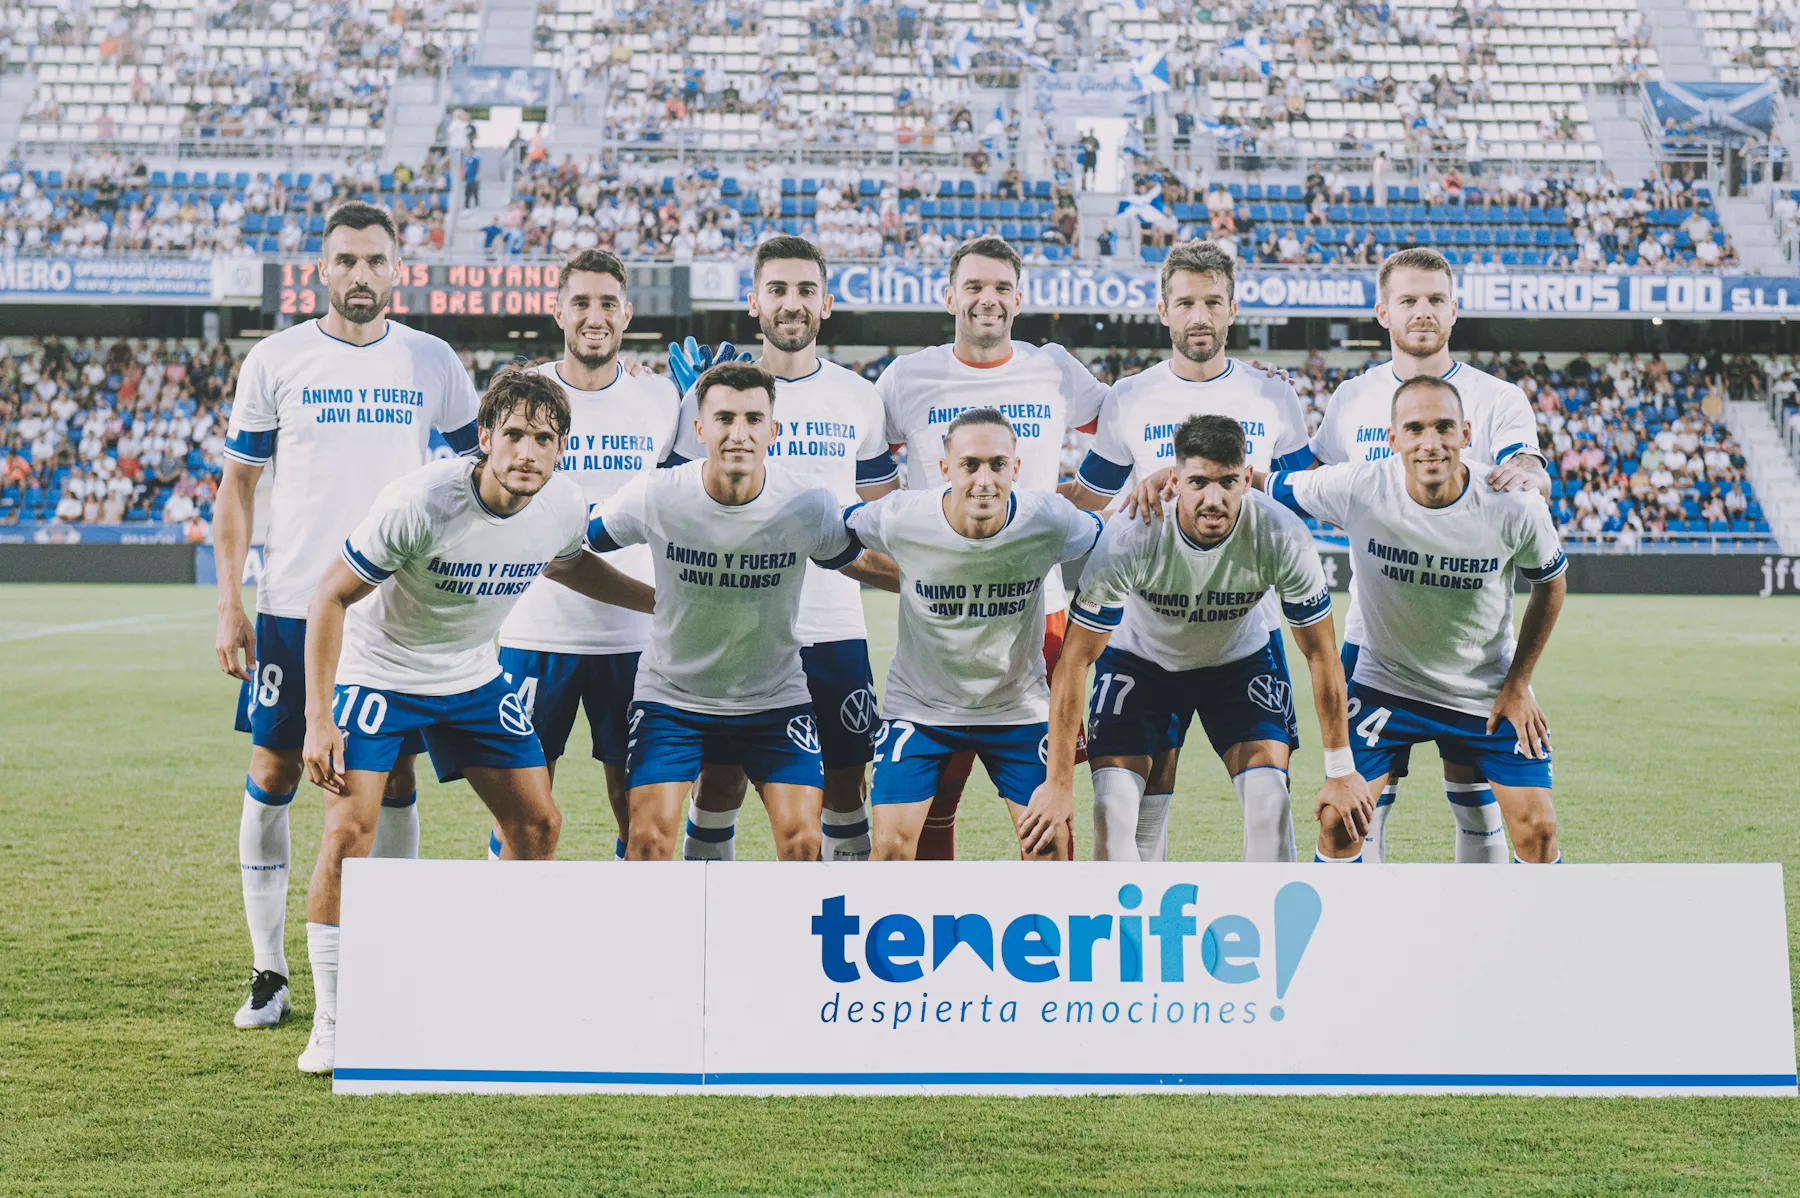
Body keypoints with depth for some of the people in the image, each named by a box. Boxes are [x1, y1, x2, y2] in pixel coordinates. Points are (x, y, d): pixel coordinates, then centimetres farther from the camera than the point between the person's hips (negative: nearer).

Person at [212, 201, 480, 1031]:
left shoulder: (433, 364, 5)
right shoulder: (274, 362, 1)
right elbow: (236, 487, 5)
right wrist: (228, 607, -1)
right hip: (291, 601, -1)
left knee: (393, 783, 4)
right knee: (272, 778, 1)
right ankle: (268, 972, 12)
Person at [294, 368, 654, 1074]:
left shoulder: (563, 505, -13)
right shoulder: (420, 503, -30)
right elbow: (330, 597, -20)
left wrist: (662, 601, 11)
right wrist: (318, 720, -23)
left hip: (473, 677, 5)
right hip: (376, 672, -5)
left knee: (538, 825, 2)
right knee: (347, 833, -17)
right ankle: (330, 1024, -4)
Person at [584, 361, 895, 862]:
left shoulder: (809, 506, -15)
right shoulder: (655, 497, -17)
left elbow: (861, 564, 5)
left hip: (776, 699, 1)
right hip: (671, 694, -1)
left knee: (801, 840, -7)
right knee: (649, 836, -11)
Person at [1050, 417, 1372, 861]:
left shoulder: (1283, 537, -31)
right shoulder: (1129, 538, -35)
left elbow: (1320, 652, -15)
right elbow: (1076, 659, -26)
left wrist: (1340, 770, -10)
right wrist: (1058, 785, -26)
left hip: (1243, 657, 1)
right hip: (1139, 655, -1)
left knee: (1270, 804, -15)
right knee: (1113, 811, -15)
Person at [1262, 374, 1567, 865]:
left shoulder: (1514, 507, -21)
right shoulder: (1356, 489, -24)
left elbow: (1550, 585, -1)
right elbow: (1267, 488, -7)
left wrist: (1518, 685, -1)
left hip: (1488, 692, 0)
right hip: (1384, 683, 0)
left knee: (1537, 831, -4)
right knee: (1338, 823, -8)